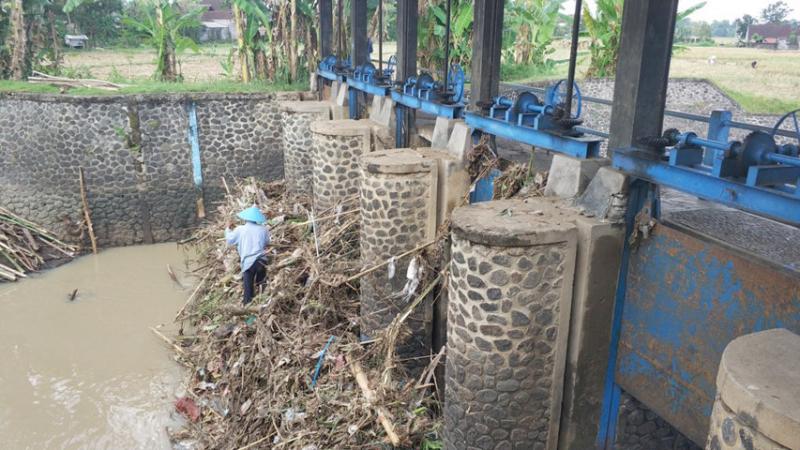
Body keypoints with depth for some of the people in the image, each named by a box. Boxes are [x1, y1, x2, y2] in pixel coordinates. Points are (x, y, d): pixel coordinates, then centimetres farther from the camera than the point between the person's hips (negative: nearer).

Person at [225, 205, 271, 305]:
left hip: (248, 262, -1)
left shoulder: (240, 230, -2)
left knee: (248, 285, 7)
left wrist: (228, 228, 28)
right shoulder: (263, 229, 3)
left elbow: (229, 240, 12)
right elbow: (267, 243, 15)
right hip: (261, 261, 2)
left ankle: (248, 302, 10)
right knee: (261, 283, 17)